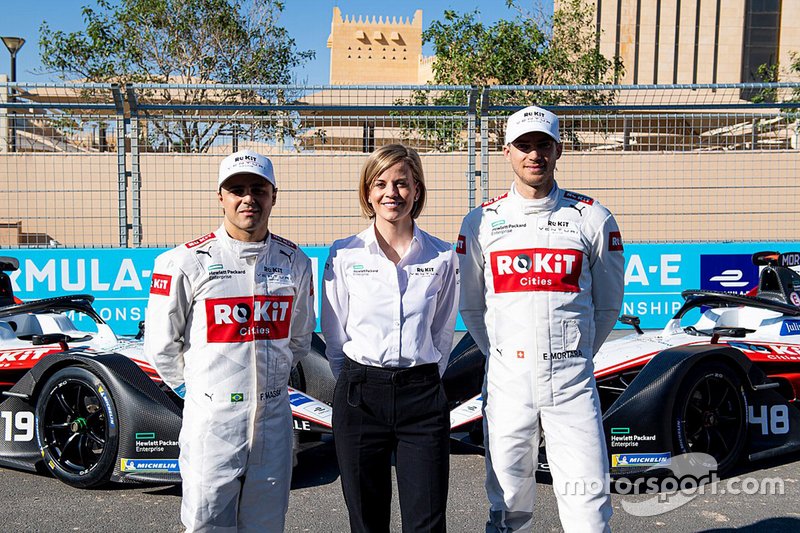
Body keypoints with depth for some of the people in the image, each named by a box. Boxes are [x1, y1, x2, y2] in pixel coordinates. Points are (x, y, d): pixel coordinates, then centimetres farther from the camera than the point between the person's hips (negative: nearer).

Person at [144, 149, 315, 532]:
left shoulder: (295, 262, 3)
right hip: (211, 417, -3)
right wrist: (192, 386, 8)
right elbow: (161, 344, 0)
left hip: (274, 417, 3)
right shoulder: (187, 260, -8)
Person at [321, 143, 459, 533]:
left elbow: (442, 332, 12)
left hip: (422, 395, 0)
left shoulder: (442, 257, 3)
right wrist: (357, 384, 5)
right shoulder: (344, 255, 1)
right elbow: (334, 334, 7)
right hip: (359, 394, 0)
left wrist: (423, 383, 9)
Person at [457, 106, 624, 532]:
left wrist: (573, 355, 10)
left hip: (571, 380, 0)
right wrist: (498, 355, 9)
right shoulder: (480, 222, 4)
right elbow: (470, 305, 12)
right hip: (506, 379, 1)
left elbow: (608, 304, 11)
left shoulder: (593, 218, 2)